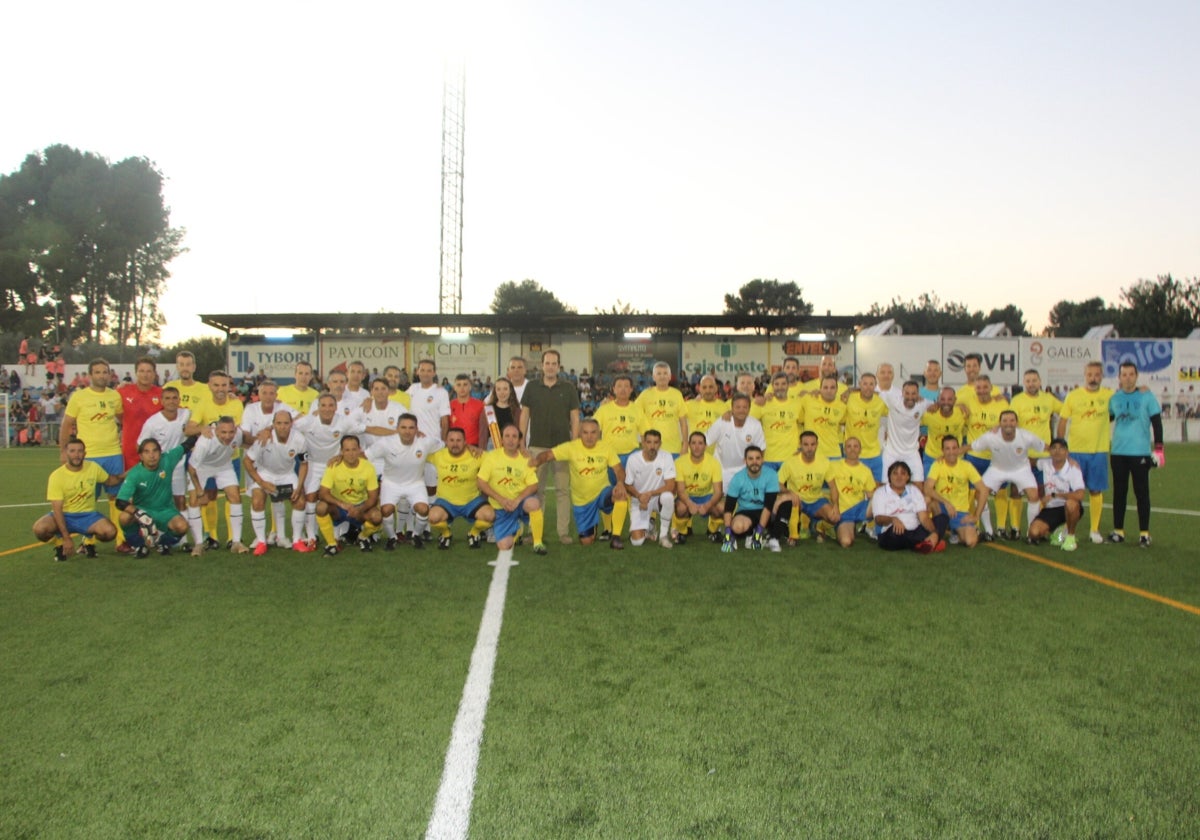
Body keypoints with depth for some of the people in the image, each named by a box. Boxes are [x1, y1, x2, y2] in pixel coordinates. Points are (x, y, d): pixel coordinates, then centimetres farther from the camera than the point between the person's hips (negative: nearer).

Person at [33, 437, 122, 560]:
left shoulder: (93, 467, -5)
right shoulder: (56, 476, -16)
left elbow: (109, 481, 18)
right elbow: (57, 509, -18)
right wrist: (66, 538, -24)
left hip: (87, 515, 2)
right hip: (64, 515, -2)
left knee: (110, 531, -28)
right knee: (39, 529, -33)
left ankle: (89, 540, 8)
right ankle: (59, 543, 2)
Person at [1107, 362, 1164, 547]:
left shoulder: (1147, 396, -3)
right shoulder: (1114, 398, 7)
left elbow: (1157, 423, -4)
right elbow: (1107, 418, 23)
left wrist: (1158, 448, -9)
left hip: (1140, 452, -3)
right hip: (1118, 452, 3)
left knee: (1142, 493, -1)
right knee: (1119, 493, 8)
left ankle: (1144, 533, 7)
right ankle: (1118, 531, 15)